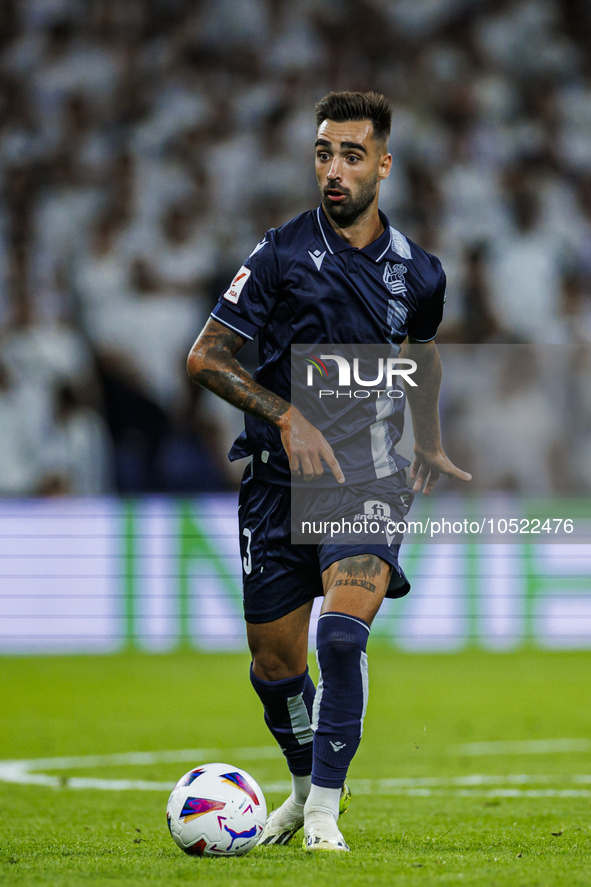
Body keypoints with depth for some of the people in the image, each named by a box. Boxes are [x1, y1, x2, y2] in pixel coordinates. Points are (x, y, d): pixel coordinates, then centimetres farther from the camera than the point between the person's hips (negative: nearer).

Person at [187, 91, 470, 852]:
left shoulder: (416, 273, 3)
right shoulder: (282, 254, -5)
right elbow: (206, 356, -5)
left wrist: (428, 443, 25)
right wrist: (286, 415, -16)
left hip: (367, 478, 0)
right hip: (281, 476, 0)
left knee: (342, 634, -23)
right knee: (274, 663, 6)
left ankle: (325, 809, -15)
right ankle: (306, 786, 34)